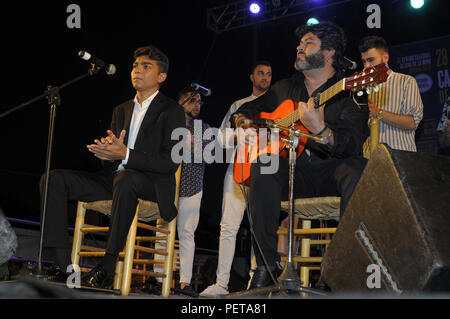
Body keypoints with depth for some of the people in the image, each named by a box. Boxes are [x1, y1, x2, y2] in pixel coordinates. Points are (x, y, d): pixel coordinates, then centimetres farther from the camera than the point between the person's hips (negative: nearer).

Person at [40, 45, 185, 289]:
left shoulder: (171, 111, 0)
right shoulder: (121, 110, 21)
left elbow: (171, 163, -12)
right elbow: (110, 162, 18)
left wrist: (125, 154, -22)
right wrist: (106, 151, -8)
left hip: (151, 185, -7)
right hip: (116, 180, 7)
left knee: (125, 178, -42)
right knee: (54, 179, -11)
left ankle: (107, 268, -34)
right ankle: (63, 264, -18)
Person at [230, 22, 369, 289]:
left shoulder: (348, 92, 0)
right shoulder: (285, 88, 18)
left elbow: (352, 146, -16)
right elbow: (245, 109, 31)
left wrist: (320, 130, -35)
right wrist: (242, 121, 7)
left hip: (332, 171, -3)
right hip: (294, 175, 3)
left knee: (358, 169, -36)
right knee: (264, 165, -29)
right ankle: (268, 264, -27)